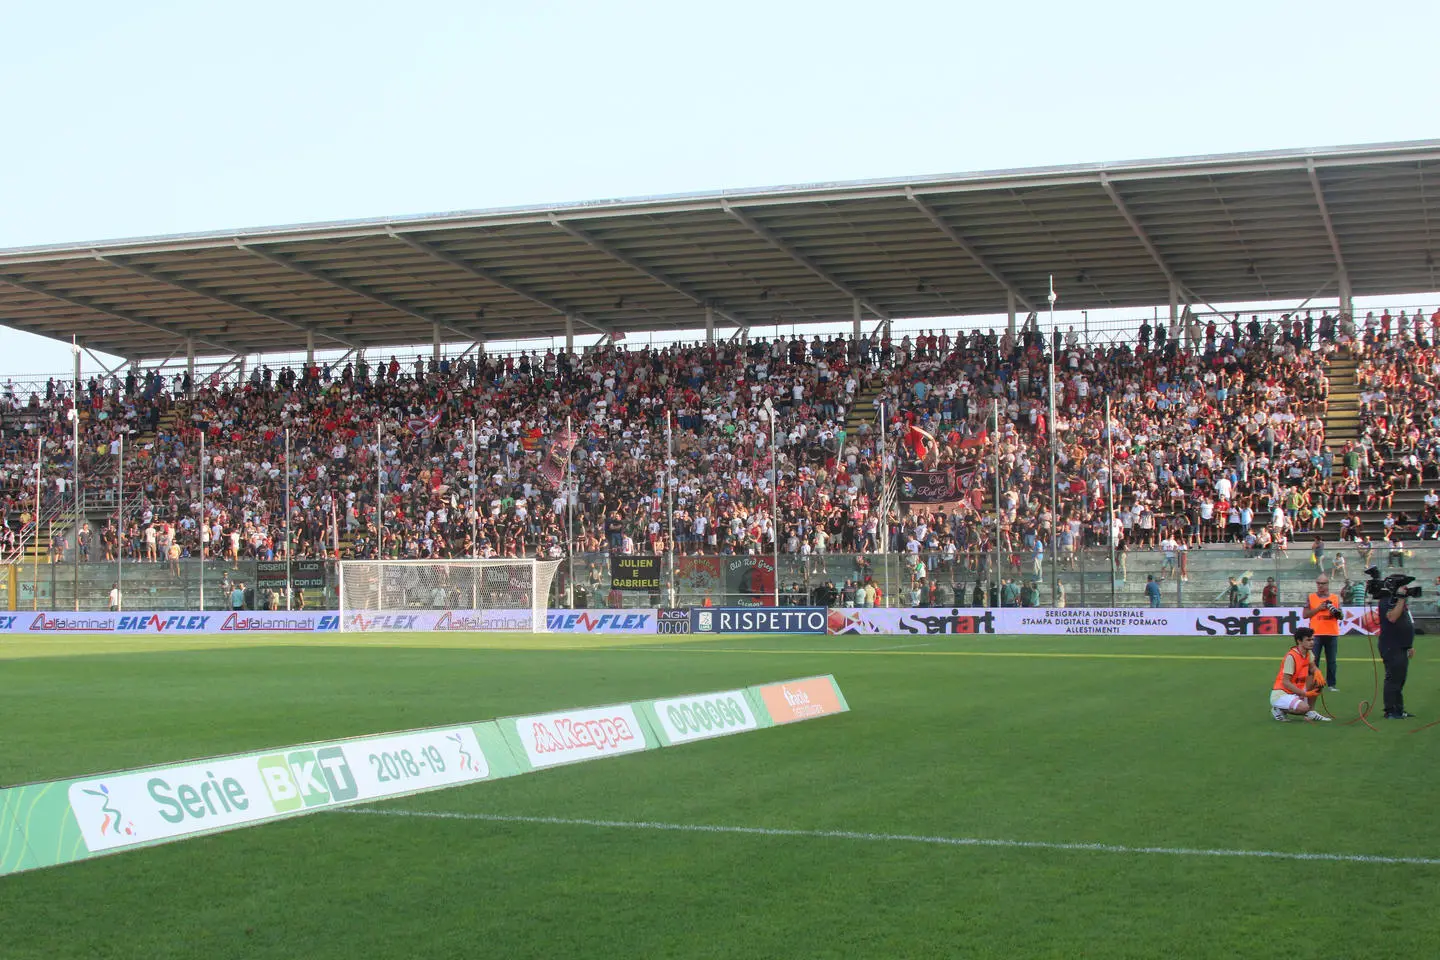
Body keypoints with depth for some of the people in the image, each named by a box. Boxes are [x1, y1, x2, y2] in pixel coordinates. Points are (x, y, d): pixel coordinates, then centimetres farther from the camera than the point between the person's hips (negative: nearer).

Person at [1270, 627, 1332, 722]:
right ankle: (1279, 710, -5)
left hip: (1297, 691, 8)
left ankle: (1311, 712, 6)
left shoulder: (1308, 653, 4)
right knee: (1304, 707, -32)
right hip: (1281, 693, -8)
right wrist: (1305, 694, -27)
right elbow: (1285, 682, -23)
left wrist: (1317, 673, -7)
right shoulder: (1291, 656, -21)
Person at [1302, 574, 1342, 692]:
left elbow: (1341, 617, 12)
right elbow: (1304, 615, 1)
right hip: (1316, 634, -1)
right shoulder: (1310, 597, 7)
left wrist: (1336, 612, -10)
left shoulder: (1335, 598, 11)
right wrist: (1318, 608, -8)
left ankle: (1331, 684, 8)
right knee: (1313, 660, -1)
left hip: (1332, 634, 1)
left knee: (1332, 661, 3)